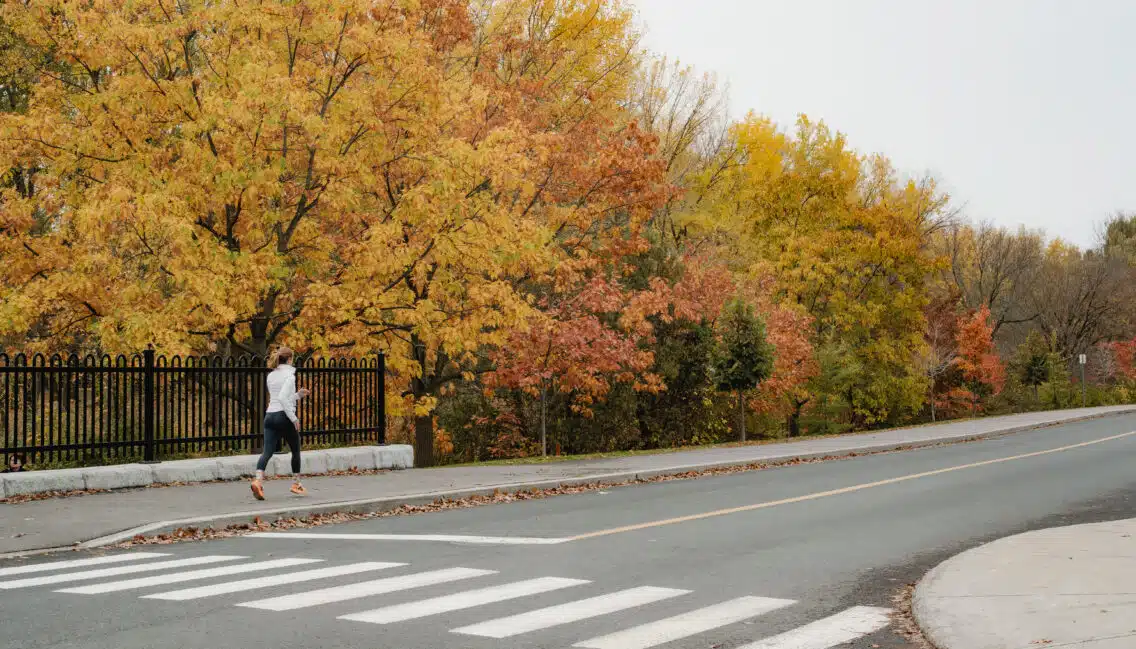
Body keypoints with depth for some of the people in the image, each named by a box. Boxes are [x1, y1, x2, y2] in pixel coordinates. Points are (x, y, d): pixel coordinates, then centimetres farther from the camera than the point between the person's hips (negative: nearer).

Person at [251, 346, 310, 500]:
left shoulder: (271, 376, 14)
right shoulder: (289, 375, -9)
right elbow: (283, 397, -21)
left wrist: (298, 395, 22)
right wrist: (293, 418, -18)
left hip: (270, 416, 6)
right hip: (284, 417, -6)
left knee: (267, 451, -5)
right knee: (295, 451, 15)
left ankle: (258, 480, -28)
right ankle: (296, 484, 24)